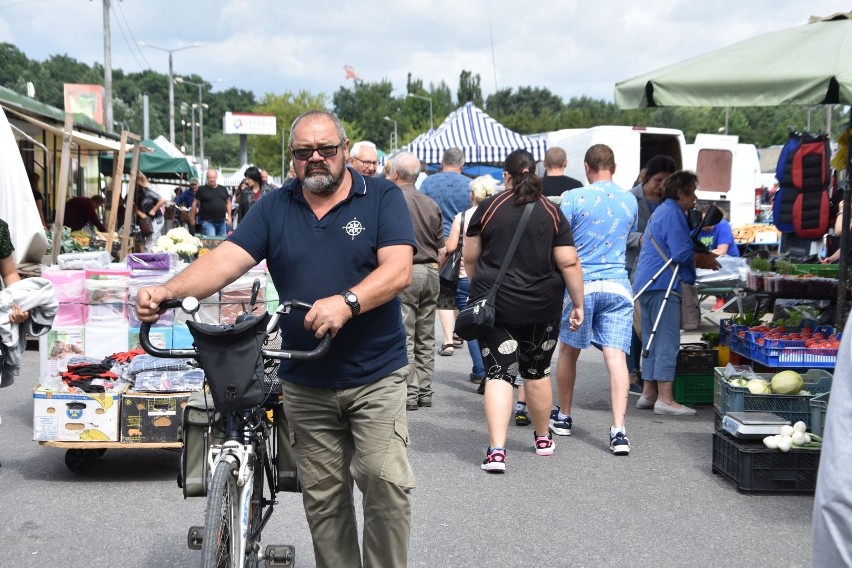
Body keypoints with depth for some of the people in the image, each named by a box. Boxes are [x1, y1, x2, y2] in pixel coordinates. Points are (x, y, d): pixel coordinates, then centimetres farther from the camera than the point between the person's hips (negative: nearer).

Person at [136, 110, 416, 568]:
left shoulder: (382, 197, -3)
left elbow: (398, 270, -15)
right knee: (322, 497, 9)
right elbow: (226, 259, -7)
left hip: (376, 377, -3)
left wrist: (347, 302, -33)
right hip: (305, 383, 3)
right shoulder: (274, 208, 5)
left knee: (387, 482, -9)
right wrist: (166, 291, -24)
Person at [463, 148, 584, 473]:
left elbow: (469, 258, 5)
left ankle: (497, 449, -15)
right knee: (537, 372, 17)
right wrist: (578, 304, 2)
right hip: (542, 307, 1)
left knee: (498, 373, -2)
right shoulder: (552, 213, -1)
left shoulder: (488, 208, -1)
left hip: (494, 303, -1)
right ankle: (543, 439, 33)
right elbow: (569, 263, -6)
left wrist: (480, 286, 23)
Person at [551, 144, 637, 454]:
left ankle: (563, 417, 29)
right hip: (618, 285, 2)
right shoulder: (629, 201, 9)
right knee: (616, 355, -5)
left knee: (568, 351, 15)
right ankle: (618, 430, -14)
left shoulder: (573, 198, -5)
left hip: (581, 284, -2)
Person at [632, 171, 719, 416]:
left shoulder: (661, 211, 21)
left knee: (652, 341, 13)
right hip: (663, 286, -11)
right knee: (667, 343, -9)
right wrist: (703, 260, -1)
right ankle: (664, 399, -9)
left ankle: (648, 393, 17)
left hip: (646, 284, 11)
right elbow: (681, 254, -19)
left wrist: (700, 257, 16)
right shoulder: (673, 214, -11)